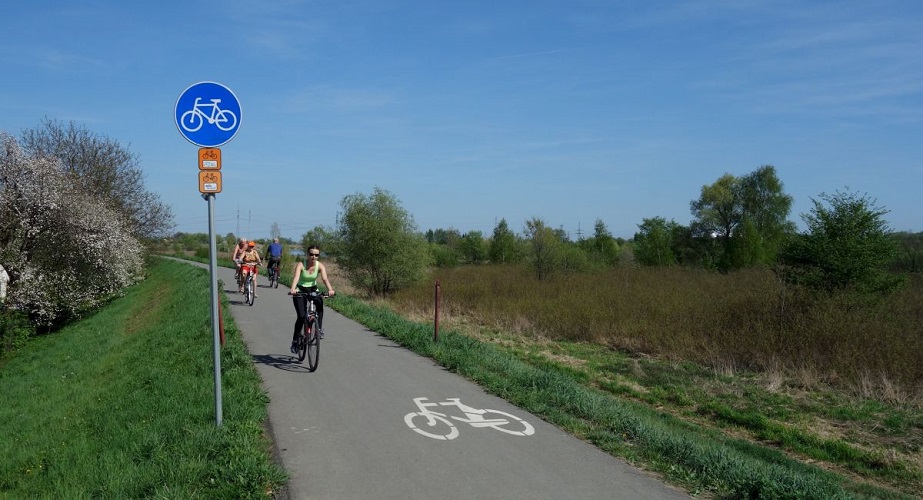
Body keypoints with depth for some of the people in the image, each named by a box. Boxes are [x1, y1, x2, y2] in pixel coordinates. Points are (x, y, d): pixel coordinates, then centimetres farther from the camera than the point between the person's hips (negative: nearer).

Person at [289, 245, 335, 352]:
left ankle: (320, 328, -21)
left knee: (320, 302, -32)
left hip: (313, 289, 2)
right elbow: (296, 277, -35)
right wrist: (293, 289, -55)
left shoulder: (320, 266, -13)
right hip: (300, 290, -2)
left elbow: (325, 278, -28)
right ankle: (295, 341, 5)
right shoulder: (301, 265, -19)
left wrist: (330, 289, -47)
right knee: (301, 316, -13)